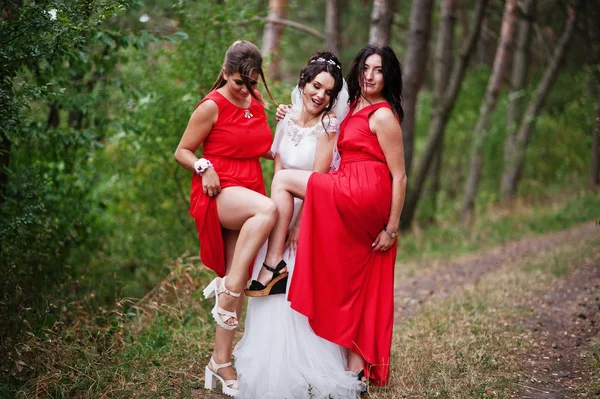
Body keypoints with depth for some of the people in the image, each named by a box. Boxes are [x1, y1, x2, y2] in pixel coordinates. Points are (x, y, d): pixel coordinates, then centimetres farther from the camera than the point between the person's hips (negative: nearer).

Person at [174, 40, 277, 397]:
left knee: (239, 281, 3)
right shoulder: (212, 106, -6)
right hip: (219, 193, -6)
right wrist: (204, 168, -21)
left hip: (249, 191, 6)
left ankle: (221, 364, 12)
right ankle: (226, 286, -27)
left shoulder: (257, 101, 13)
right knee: (268, 210, -38)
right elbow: (182, 152, -2)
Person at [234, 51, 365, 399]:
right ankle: (270, 366, 19)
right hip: (284, 213, 5)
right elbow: (278, 170, 6)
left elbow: (317, 179, -13)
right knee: (275, 289, 6)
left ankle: (304, 368, 7)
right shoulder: (287, 120, 6)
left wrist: (299, 225, -14)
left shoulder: (329, 125, -10)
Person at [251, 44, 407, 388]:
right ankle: (357, 367, 16)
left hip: (363, 195, -9)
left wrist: (392, 228, -10)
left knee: (283, 180, -9)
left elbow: (399, 177, -9)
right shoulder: (354, 108, 18)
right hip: (354, 205, 9)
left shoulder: (383, 115, -6)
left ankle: (272, 267, -9)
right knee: (351, 286, 10)